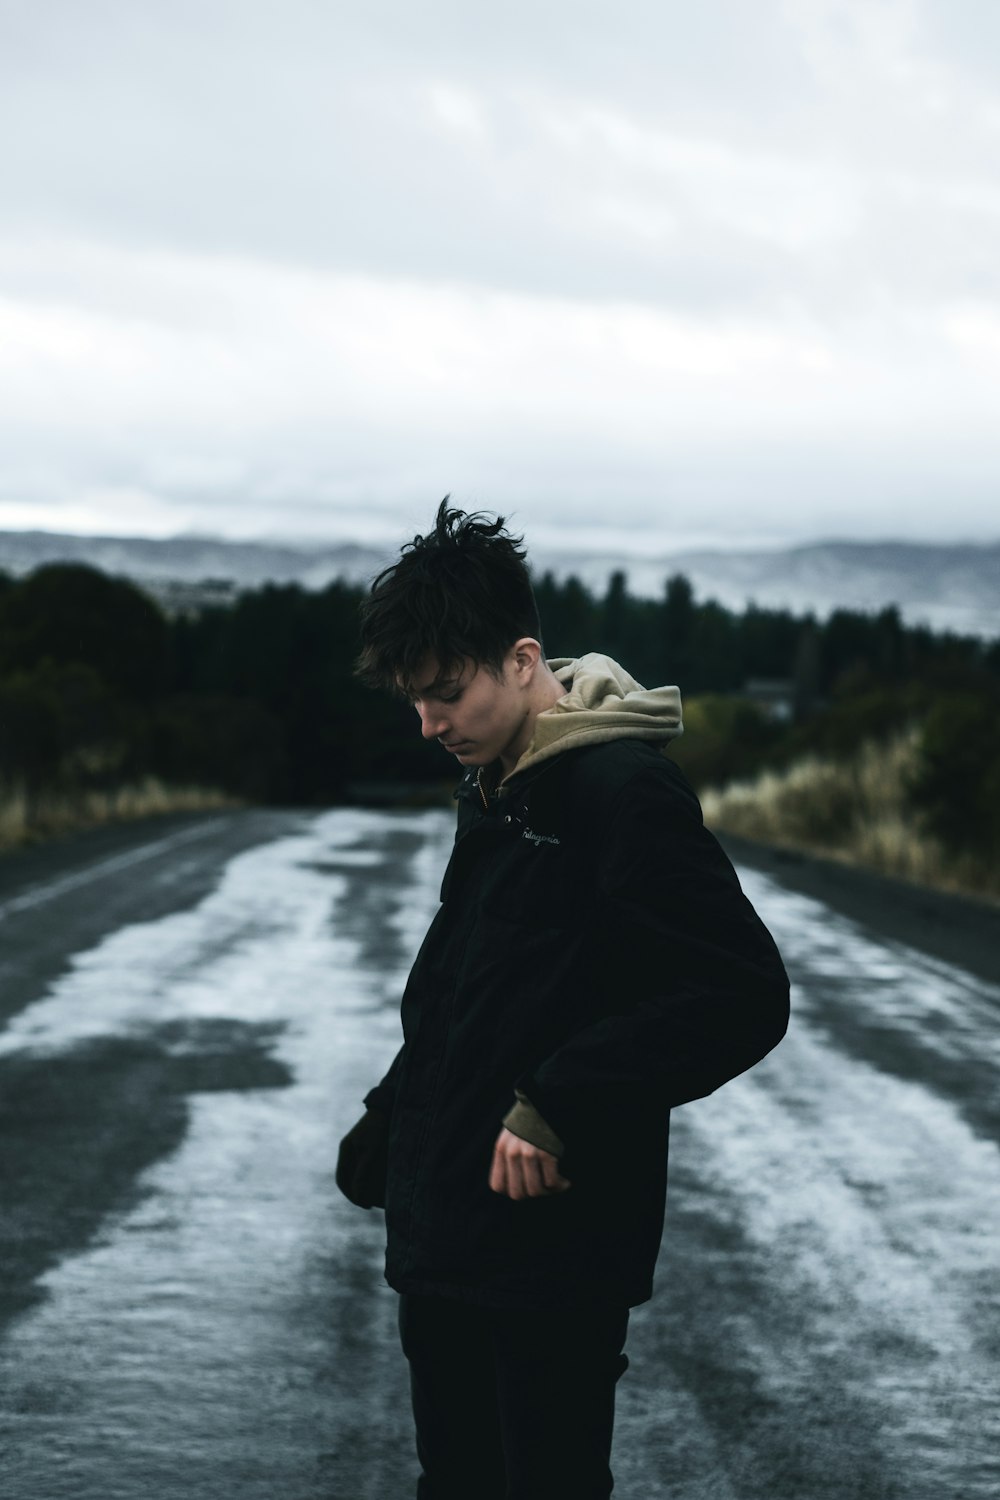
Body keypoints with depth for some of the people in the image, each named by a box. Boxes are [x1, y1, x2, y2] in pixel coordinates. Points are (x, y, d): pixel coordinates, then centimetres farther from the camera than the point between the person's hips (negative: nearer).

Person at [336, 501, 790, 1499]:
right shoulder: (488, 788, 13)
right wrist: (390, 1121, 15)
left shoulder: (624, 790, -16)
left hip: (554, 1253, -9)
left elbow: (744, 996, -23)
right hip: (441, 1237, 9)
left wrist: (559, 1108, -23)